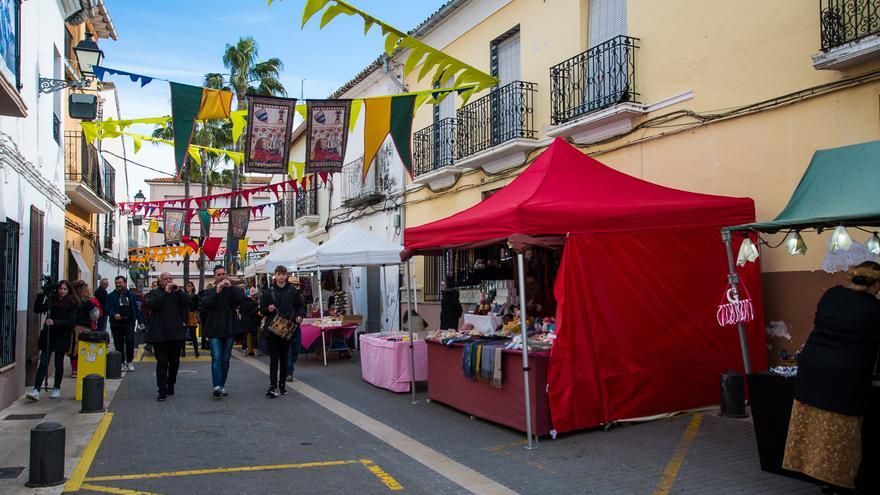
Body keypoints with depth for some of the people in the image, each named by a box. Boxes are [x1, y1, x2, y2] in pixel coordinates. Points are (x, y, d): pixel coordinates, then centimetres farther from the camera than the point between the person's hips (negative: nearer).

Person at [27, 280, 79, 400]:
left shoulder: (72, 304, -4)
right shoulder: (51, 299, 7)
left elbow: (70, 321, -11)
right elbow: (37, 310, 2)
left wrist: (54, 322, -22)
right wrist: (41, 295, -8)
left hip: (62, 337, -2)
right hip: (48, 335, 2)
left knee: (59, 362, 8)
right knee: (43, 362, -5)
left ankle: (57, 388, 22)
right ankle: (36, 390, -8)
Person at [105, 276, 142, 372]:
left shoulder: (131, 295, 11)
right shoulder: (111, 296, 6)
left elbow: (136, 309, 13)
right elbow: (108, 309, -1)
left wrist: (140, 321, 8)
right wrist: (114, 315, -21)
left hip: (129, 322, 0)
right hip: (116, 324, 0)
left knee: (130, 340, -12)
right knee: (119, 344, 4)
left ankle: (129, 361, 3)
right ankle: (122, 363, 16)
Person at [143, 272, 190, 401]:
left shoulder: (177, 293, 13)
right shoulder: (154, 293, 4)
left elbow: (189, 303, -1)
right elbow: (151, 305, -16)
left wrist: (178, 291, -10)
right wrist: (165, 293, -16)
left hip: (176, 333, 4)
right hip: (160, 334, -4)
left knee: (175, 362, 12)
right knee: (162, 363, -4)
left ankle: (171, 386, 28)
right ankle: (162, 391, -1)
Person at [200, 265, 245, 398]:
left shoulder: (233, 289, 10)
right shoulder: (209, 291, 9)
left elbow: (242, 298, -10)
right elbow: (205, 304, -10)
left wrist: (230, 287, -17)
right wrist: (216, 292, -18)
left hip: (229, 329, 2)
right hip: (214, 330, -2)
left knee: (225, 359, 7)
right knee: (216, 358, -12)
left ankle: (222, 386, 16)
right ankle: (217, 386, -17)